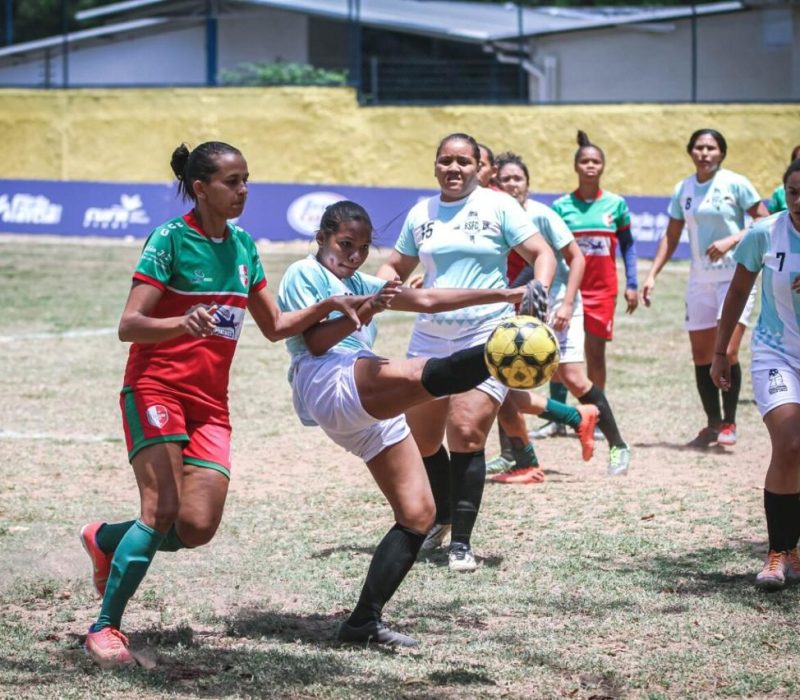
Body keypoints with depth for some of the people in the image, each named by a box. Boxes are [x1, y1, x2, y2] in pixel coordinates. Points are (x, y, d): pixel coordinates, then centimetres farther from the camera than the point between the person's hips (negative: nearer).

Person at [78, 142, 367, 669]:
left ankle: (106, 540, 22)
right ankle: (106, 628, -8)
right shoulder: (170, 239, -9)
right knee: (164, 511, -19)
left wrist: (328, 307, 4)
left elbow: (275, 326, 19)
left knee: (198, 527, -7)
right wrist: (184, 322, -33)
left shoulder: (243, 245, 10)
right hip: (156, 388, -6)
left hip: (210, 403, 6)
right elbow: (129, 326, -15)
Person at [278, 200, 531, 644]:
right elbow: (316, 341, -5)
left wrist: (505, 295, 21)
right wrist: (367, 311, -18)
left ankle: (365, 622, 2)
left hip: (373, 413, 9)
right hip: (332, 386, -9)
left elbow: (427, 300, 28)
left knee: (419, 515, 0)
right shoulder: (304, 274, 10)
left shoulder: (358, 284, 33)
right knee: (421, 376, -39)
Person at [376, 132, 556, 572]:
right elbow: (396, 267, 20)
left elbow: (541, 253, -3)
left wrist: (539, 287, -22)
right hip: (429, 338, 5)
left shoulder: (497, 206, -1)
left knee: (466, 434, -16)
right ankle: (441, 517, 35)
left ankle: (461, 542, -8)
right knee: (420, 438, 9)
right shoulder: (420, 214, 11)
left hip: (485, 338, -5)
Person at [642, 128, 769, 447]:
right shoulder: (683, 190, 8)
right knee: (701, 355, 4)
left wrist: (732, 240, -19)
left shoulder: (736, 184, -7)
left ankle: (729, 423, -1)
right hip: (700, 279, 5)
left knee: (727, 352, -15)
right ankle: (713, 423, 17)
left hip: (736, 275, -5)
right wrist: (652, 275, 7)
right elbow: (671, 237, 15)